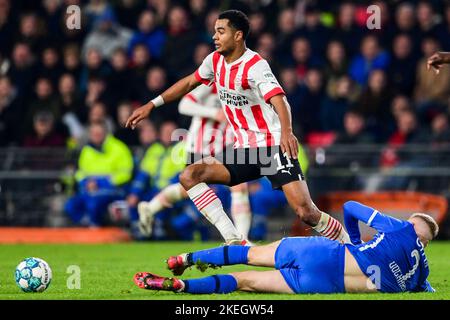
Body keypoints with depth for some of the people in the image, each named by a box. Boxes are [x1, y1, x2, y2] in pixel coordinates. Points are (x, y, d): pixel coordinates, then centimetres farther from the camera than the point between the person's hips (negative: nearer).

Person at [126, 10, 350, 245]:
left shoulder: (255, 66, -16)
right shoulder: (215, 61, 6)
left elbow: (278, 99, -32)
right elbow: (189, 82, 24)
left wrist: (286, 131, -52)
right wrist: (152, 105, 22)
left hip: (274, 147, -7)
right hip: (244, 151, 7)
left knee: (306, 212, -21)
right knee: (189, 176, -13)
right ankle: (235, 242, -15)